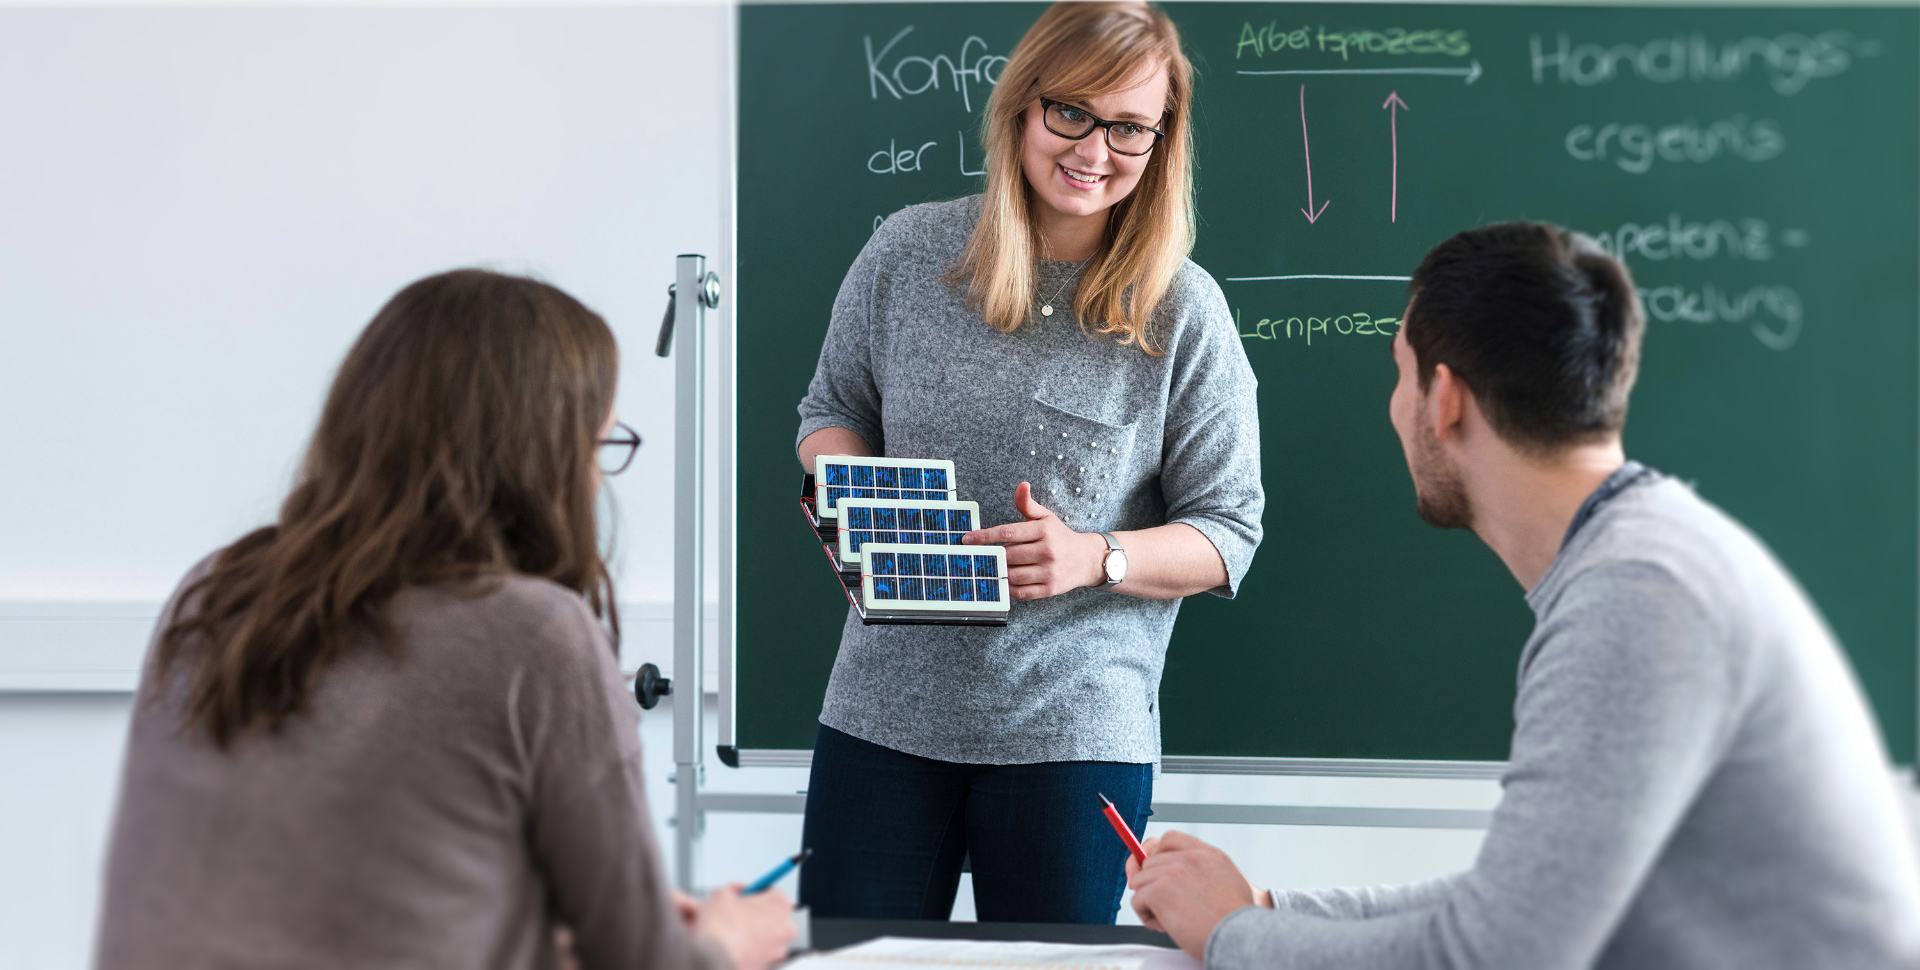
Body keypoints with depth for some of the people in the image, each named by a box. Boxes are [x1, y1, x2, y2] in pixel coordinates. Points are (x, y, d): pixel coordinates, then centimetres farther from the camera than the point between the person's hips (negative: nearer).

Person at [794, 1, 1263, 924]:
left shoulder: (1183, 311, -4)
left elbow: (1228, 532, -2)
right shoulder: (908, 252, 2)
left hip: (1076, 733, -2)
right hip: (884, 709, 2)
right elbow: (834, 407, 16)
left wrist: (1095, 559, -19)